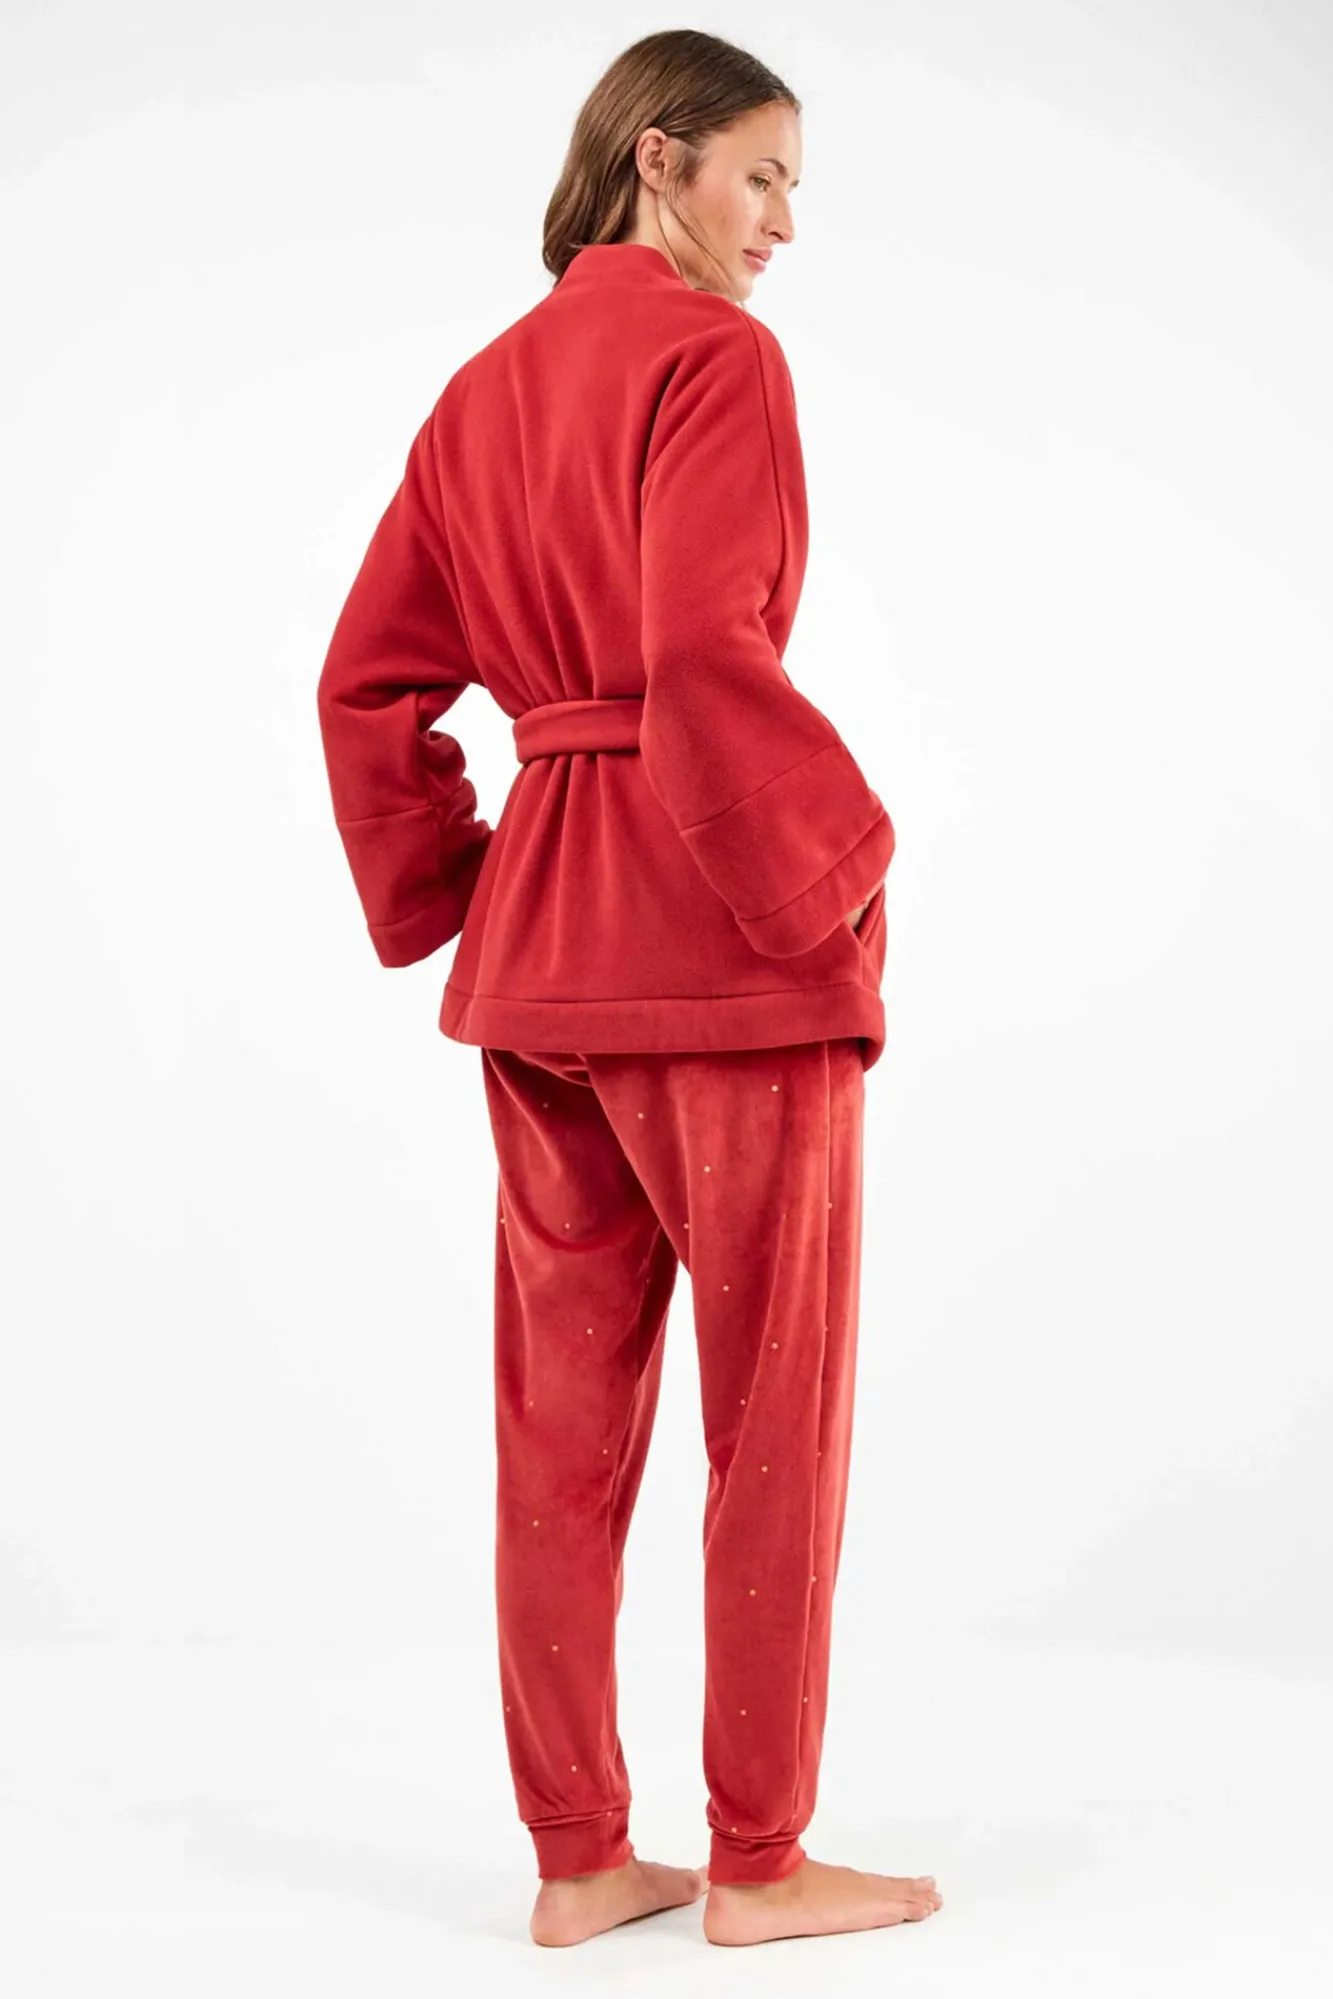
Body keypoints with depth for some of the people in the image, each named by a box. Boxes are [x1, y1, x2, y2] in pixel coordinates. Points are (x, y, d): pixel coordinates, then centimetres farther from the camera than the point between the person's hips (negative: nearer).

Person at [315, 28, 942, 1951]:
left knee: (563, 1407, 11)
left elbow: (370, 680, 13)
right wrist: (832, 870, -13)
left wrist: (451, 903, 15)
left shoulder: (485, 388, 15)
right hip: (723, 935, -8)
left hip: (537, 936, 8)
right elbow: (707, 653, -23)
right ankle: (759, 1859, 15)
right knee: (778, 1409, 5)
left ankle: (577, 1855, 21)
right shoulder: (715, 352, -9)